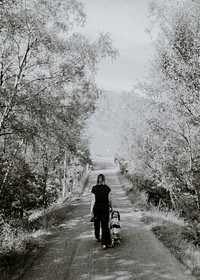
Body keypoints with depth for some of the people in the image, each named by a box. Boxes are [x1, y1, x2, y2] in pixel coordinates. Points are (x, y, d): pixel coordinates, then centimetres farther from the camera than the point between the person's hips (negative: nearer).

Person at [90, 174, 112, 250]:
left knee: (97, 223, 22)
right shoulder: (107, 188, -5)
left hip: (97, 207, 1)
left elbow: (93, 199, -7)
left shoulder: (94, 188, -7)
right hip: (105, 206, 0)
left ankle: (97, 237, 40)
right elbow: (109, 199, 0)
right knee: (105, 224, 0)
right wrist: (110, 205, 19)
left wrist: (91, 209, -1)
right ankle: (104, 243, -6)